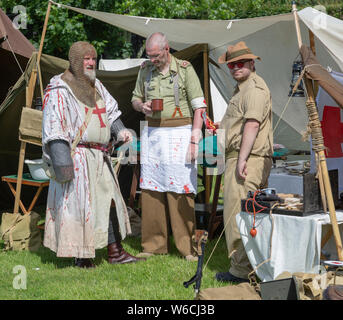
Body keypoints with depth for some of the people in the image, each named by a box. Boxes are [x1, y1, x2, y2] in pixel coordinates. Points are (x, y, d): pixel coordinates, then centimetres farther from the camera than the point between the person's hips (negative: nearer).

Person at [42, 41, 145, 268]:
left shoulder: (95, 86, 15)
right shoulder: (59, 89, -10)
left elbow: (111, 111, 24)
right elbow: (53, 127, -16)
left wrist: (119, 130, 4)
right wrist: (61, 159, -23)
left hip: (99, 156, 8)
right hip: (77, 156, -8)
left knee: (109, 199, 9)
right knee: (78, 202, -5)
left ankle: (115, 251, 17)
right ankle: (81, 255, 5)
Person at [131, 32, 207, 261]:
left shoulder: (185, 69, -4)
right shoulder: (146, 70, 9)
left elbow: (199, 107, -5)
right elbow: (135, 98, 23)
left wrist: (194, 140, -11)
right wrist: (142, 106, -2)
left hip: (179, 133, -4)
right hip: (152, 133, 5)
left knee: (181, 191, -6)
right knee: (151, 190, 3)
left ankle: (188, 247, 1)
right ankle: (154, 245, 12)